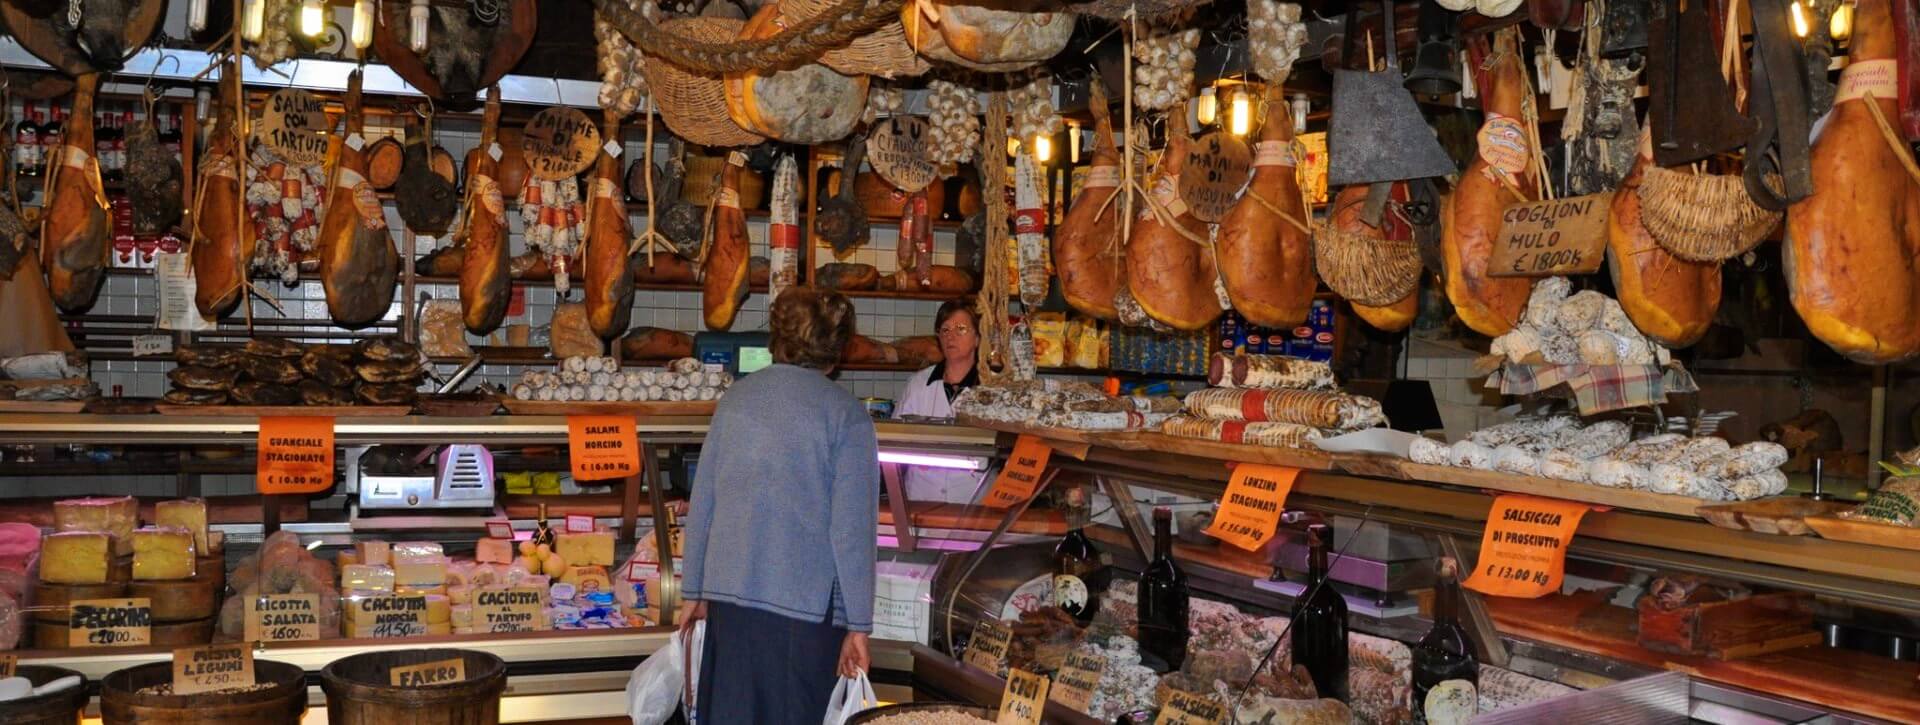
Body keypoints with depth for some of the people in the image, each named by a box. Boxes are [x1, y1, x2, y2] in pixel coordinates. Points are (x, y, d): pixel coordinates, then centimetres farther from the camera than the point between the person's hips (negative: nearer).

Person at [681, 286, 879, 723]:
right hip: (806, 600, -4)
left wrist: (695, 590, 18)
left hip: (729, 589, 4)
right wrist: (858, 624, -5)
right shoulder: (846, 414, -5)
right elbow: (852, 527, -9)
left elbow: (702, 503, 11)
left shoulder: (737, 398, 8)